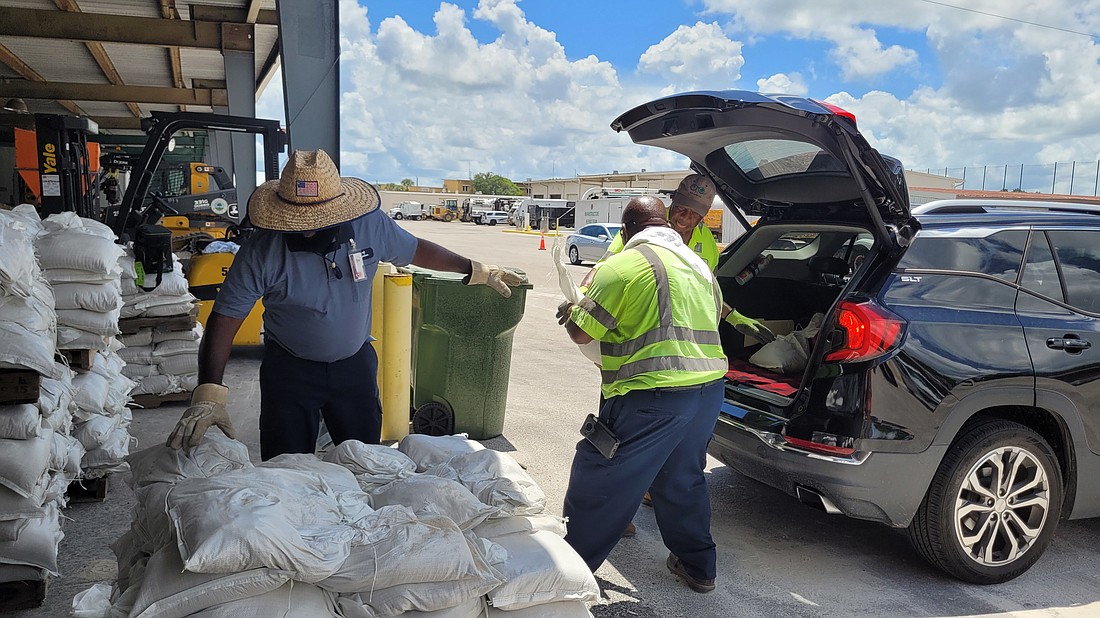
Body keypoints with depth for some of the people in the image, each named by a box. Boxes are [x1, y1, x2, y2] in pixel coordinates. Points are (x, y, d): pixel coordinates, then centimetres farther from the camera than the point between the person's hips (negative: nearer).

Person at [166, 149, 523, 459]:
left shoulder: (370, 226, -15)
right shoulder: (262, 252, -23)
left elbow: (416, 250, 3)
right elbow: (225, 319, -22)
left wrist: (477, 271, 10)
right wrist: (208, 394, -33)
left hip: (355, 363, 3)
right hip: (290, 369, -2)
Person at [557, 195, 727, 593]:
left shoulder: (624, 265, -9)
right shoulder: (698, 265, 16)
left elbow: (580, 332, -8)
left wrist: (570, 312, 13)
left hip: (655, 395, -8)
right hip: (710, 385, 9)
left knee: (598, 486, 4)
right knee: (683, 478, 25)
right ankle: (698, 566, 36)